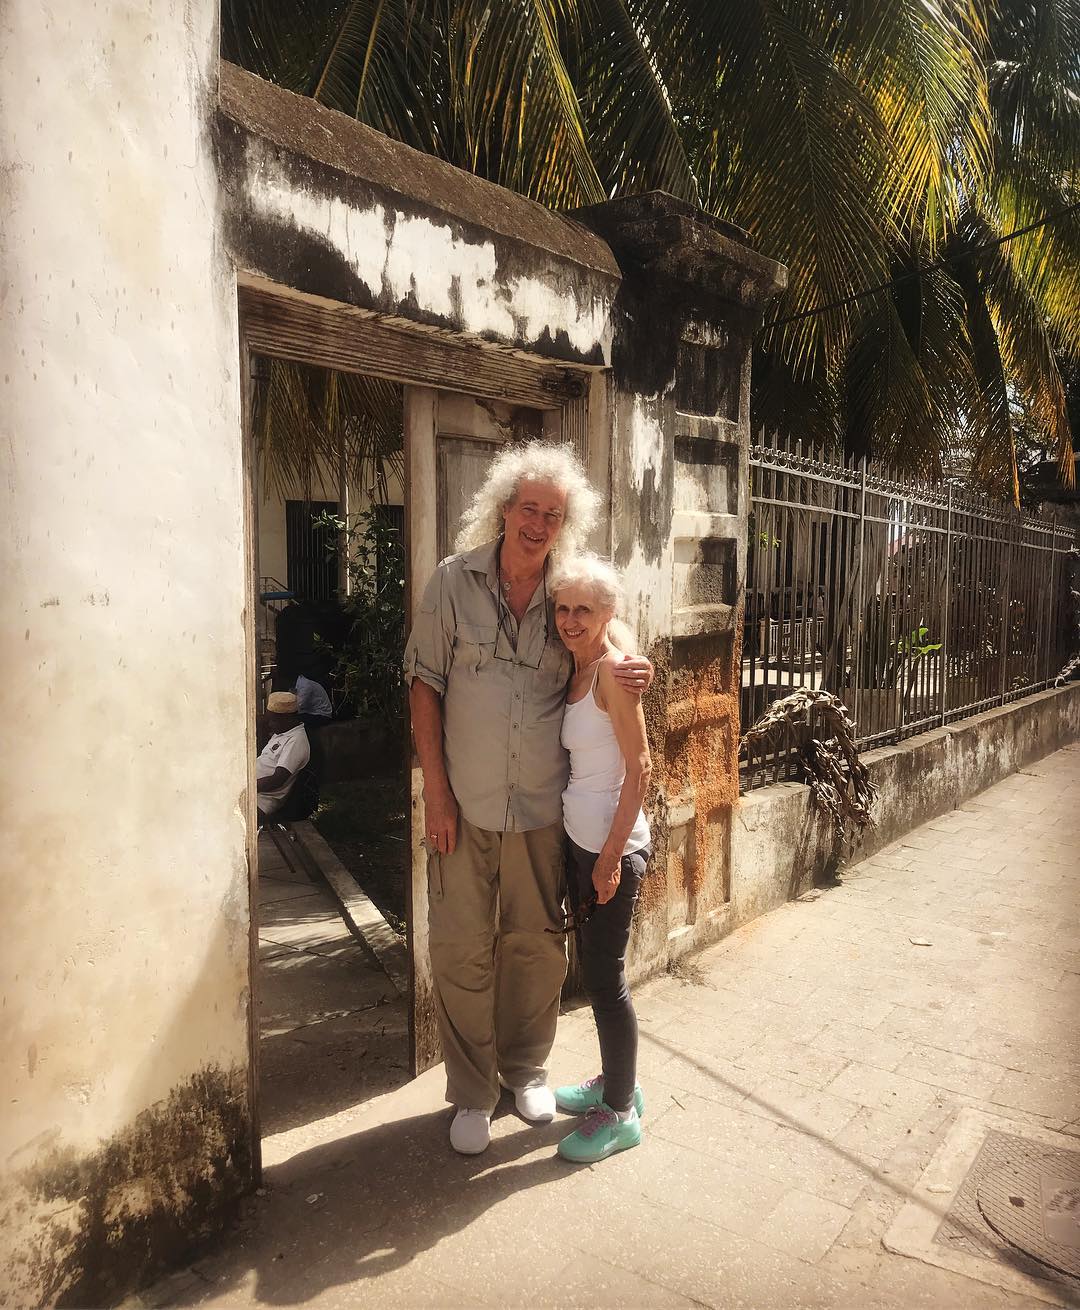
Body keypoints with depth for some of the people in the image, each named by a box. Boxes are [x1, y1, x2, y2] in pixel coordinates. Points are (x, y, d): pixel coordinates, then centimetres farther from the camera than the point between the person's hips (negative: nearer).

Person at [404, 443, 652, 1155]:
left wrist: (634, 673, -12)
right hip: (465, 805, -2)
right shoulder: (455, 582, -5)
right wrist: (436, 791, -8)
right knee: (463, 952, 7)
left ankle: (527, 1068, 38)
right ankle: (472, 1093, 28)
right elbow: (425, 685, -4)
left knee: (537, 945, 15)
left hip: (543, 808, 2)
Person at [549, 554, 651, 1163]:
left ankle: (621, 1113, 20)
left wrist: (612, 856, -18)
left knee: (606, 977, 3)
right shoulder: (578, 668, 8)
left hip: (613, 848, -8)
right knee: (594, 968, 19)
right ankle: (617, 1081, 37)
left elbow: (640, 767, -18)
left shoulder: (613, 669, -17)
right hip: (579, 840, 8)